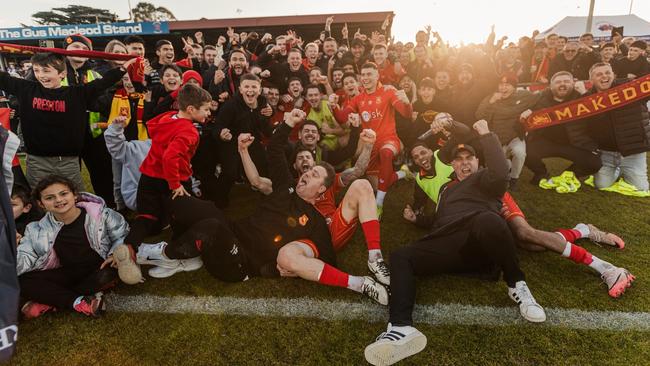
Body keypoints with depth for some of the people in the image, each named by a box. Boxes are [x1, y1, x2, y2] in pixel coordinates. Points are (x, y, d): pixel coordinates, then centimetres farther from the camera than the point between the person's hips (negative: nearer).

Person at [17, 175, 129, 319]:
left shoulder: (101, 214, -11)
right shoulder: (37, 230, 1)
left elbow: (122, 235, -3)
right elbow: (24, 261, -4)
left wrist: (115, 254, -21)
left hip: (98, 270, -3)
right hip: (67, 274, 3)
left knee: (108, 275, -37)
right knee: (23, 281, -17)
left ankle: (47, 302, -19)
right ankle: (78, 302, -25)